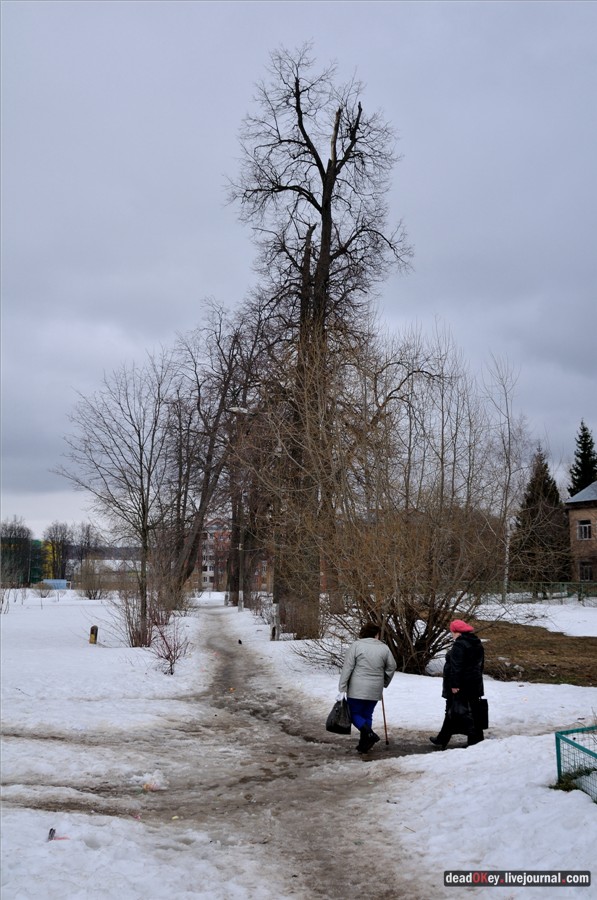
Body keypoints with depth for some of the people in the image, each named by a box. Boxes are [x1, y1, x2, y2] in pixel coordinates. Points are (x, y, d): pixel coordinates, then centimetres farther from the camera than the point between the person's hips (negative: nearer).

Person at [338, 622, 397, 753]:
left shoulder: (356, 645, -5)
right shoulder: (384, 648, 4)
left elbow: (347, 668, -9)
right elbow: (391, 667, 12)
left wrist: (342, 688, -7)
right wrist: (384, 683, 27)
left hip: (357, 689, -3)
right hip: (375, 690, 3)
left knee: (354, 713, 8)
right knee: (367, 715, 14)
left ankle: (368, 733, -14)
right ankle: (364, 744, 11)